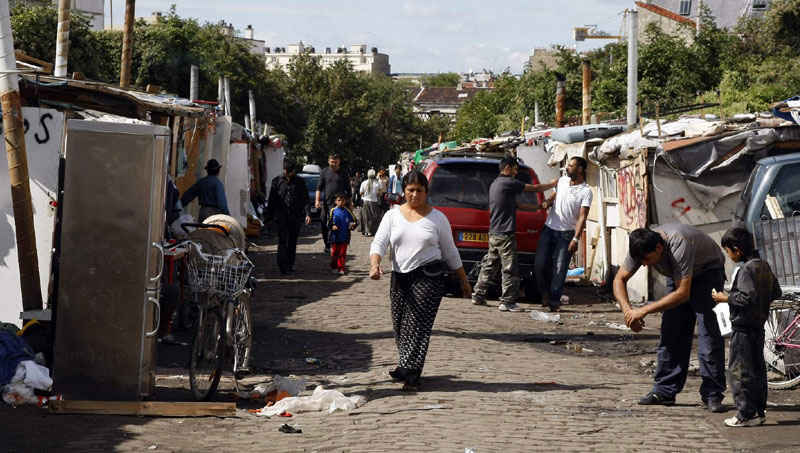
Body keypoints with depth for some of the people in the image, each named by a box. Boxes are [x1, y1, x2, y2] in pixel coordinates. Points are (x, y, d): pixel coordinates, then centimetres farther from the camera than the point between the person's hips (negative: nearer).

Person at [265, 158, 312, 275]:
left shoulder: (300, 182, 7)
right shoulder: (277, 181, 6)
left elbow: (305, 199, 5)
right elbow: (272, 200, 10)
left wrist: (307, 214, -8)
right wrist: (269, 215, 7)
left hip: (296, 217, 1)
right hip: (282, 216, -1)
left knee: (293, 242, 7)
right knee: (283, 241, -10)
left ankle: (290, 264, 17)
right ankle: (283, 266, -13)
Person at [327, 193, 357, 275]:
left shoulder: (347, 211, 1)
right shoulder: (333, 211, 0)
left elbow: (354, 221, 7)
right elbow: (329, 222, 2)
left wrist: (352, 225, -13)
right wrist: (332, 227, -17)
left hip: (344, 237, 0)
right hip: (335, 237, 0)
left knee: (342, 253, 0)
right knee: (334, 253, 7)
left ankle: (341, 268, 5)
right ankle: (334, 267, 21)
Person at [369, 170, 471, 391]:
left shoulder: (437, 218, 5)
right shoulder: (393, 216, 8)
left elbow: (450, 252, 11)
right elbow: (379, 243, -1)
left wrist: (463, 280, 13)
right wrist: (375, 265, -21)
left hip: (429, 278, -3)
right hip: (400, 278, 3)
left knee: (417, 323, -13)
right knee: (400, 325, 4)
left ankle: (408, 370, -15)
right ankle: (410, 370, 17)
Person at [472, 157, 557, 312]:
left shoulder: (495, 184, 18)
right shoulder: (508, 183, -13)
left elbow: (516, 204, 20)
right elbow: (534, 188, -6)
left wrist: (538, 207, 19)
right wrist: (552, 184, 10)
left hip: (494, 233, 10)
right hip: (505, 235, -10)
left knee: (489, 266, 16)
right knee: (509, 269, -5)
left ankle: (478, 296, 20)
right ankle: (507, 302, -4)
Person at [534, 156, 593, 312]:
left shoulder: (586, 191, -9)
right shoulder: (562, 181, 7)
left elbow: (582, 217, -13)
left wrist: (576, 238, -21)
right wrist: (548, 202, 1)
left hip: (566, 234, -4)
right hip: (549, 229, 4)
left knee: (559, 268, -6)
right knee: (540, 264, -1)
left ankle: (554, 300, 2)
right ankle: (545, 292, 20)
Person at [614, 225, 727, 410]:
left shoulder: (678, 244, -41)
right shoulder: (641, 248, -21)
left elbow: (683, 293, -39)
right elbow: (619, 279, -9)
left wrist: (644, 310, -37)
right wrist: (628, 310, -26)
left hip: (708, 270, -6)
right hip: (677, 275, 6)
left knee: (708, 329, -18)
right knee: (670, 330, -3)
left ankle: (712, 394, -16)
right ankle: (665, 391, 2)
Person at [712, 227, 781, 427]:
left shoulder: (746, 269, -18)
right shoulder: (764, 265, 10)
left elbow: (747, 298, -26)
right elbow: (776, 292, 15)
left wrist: (726, 298, -15)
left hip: (743, 327, -10)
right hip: (759, 325, 10)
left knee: (739, 371, -4)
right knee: (757, 369, 14)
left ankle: (746, 414, -4)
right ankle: (759, 411, 20)